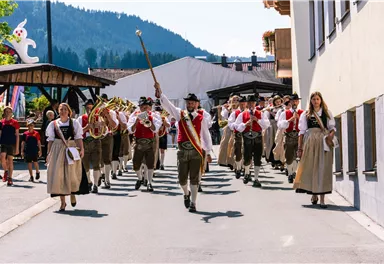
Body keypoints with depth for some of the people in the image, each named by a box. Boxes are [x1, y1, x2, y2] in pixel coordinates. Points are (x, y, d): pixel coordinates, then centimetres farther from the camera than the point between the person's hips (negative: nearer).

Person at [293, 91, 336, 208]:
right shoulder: (306, 115, 10)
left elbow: (333, 128, 8)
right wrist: (300, 148, 1)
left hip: (324, 143, 0)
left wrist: (331, 136, -14)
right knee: (310, 167, -1)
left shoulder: (327, 113, 13)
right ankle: (314, 195, 16)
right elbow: (302, 132, 7)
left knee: (323, 168, -5)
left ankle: (322, 198, -4)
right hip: (310, 142, 0)